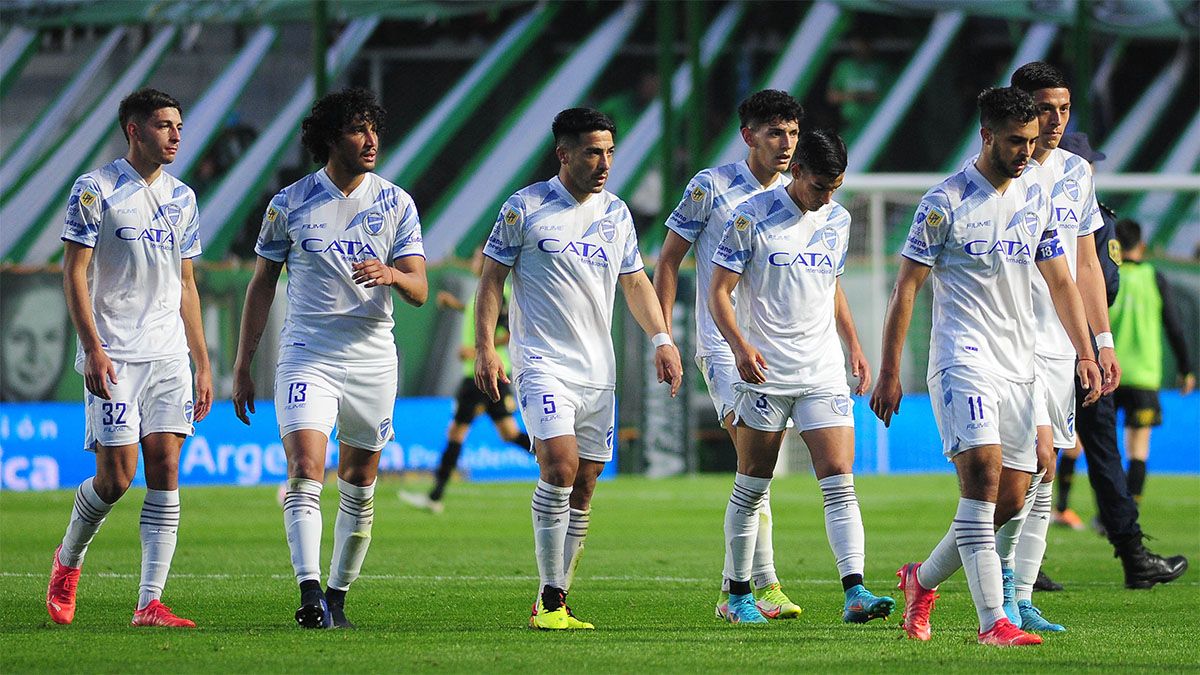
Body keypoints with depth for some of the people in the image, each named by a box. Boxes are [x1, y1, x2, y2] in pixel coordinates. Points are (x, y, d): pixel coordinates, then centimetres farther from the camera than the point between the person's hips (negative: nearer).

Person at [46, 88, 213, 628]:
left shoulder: (181, 198, 14)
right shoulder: (95, 190, -4)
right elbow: (75, 272, -6)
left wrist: (203, 364, 15)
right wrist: (92, 348, -16)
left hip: (168, 355, 5)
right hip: (113, 356, -5)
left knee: (165, 470, -5)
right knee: (116, 475, -8)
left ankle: (150, 603, -5)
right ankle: (67, 562, 21)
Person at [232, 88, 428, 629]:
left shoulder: (397, 204, 4)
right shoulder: (290, 204, 0)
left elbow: (419, 291, 0)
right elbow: (262, 285, 8)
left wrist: (392, 275, -25)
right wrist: (242, 367, 6)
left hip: (372, 361, 2)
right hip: (306, 357, -2)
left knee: (359, 486, 7)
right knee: (305, 472, -19)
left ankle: (337, 597, 20)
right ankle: (309, 593, -26)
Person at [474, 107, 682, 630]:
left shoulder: (616, 213, 11)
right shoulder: (526, 208, -3)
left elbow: (634, 282, 21)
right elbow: (491, 278, 0)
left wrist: (661, 339, 10)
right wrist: (485, 347, -8)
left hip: (598, 371, 6)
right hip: (543, 362, -6)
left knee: (582, 488, 4)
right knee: (560, 464, -21)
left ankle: (553, 602, 14)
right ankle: (550, 601, -15)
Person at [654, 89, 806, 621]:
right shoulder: (711, 187, -4)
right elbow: (668, 260, 2)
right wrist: (664, 336, -5)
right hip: (723, 343, -5)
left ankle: (734, 590, 13)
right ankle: (763, 585, -23)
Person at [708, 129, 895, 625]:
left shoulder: (837, 220, 10)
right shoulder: (753, 217, -6)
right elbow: (719, 291, -7)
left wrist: (854, 346, 17)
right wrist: (740, 345, -22)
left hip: (824, 374, 4)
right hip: (764, 374, -4)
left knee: (839, 481, -10)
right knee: (752, 487, 5)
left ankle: (855, 593, -18)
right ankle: (739, 594, 18)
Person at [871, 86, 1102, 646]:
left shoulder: (1037, 196, 11)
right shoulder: (946, 202, -6)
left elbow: (1060, 281, 17)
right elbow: (906, 287, -5)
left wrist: (1085, 354, 6)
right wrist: (889, 372, -8)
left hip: (1019, 366, 6)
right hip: (963, 360, -6)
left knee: (1011, 499, 3)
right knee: (984, 472, -22)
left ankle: (923, 579, 26)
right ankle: (992, 621, -24)